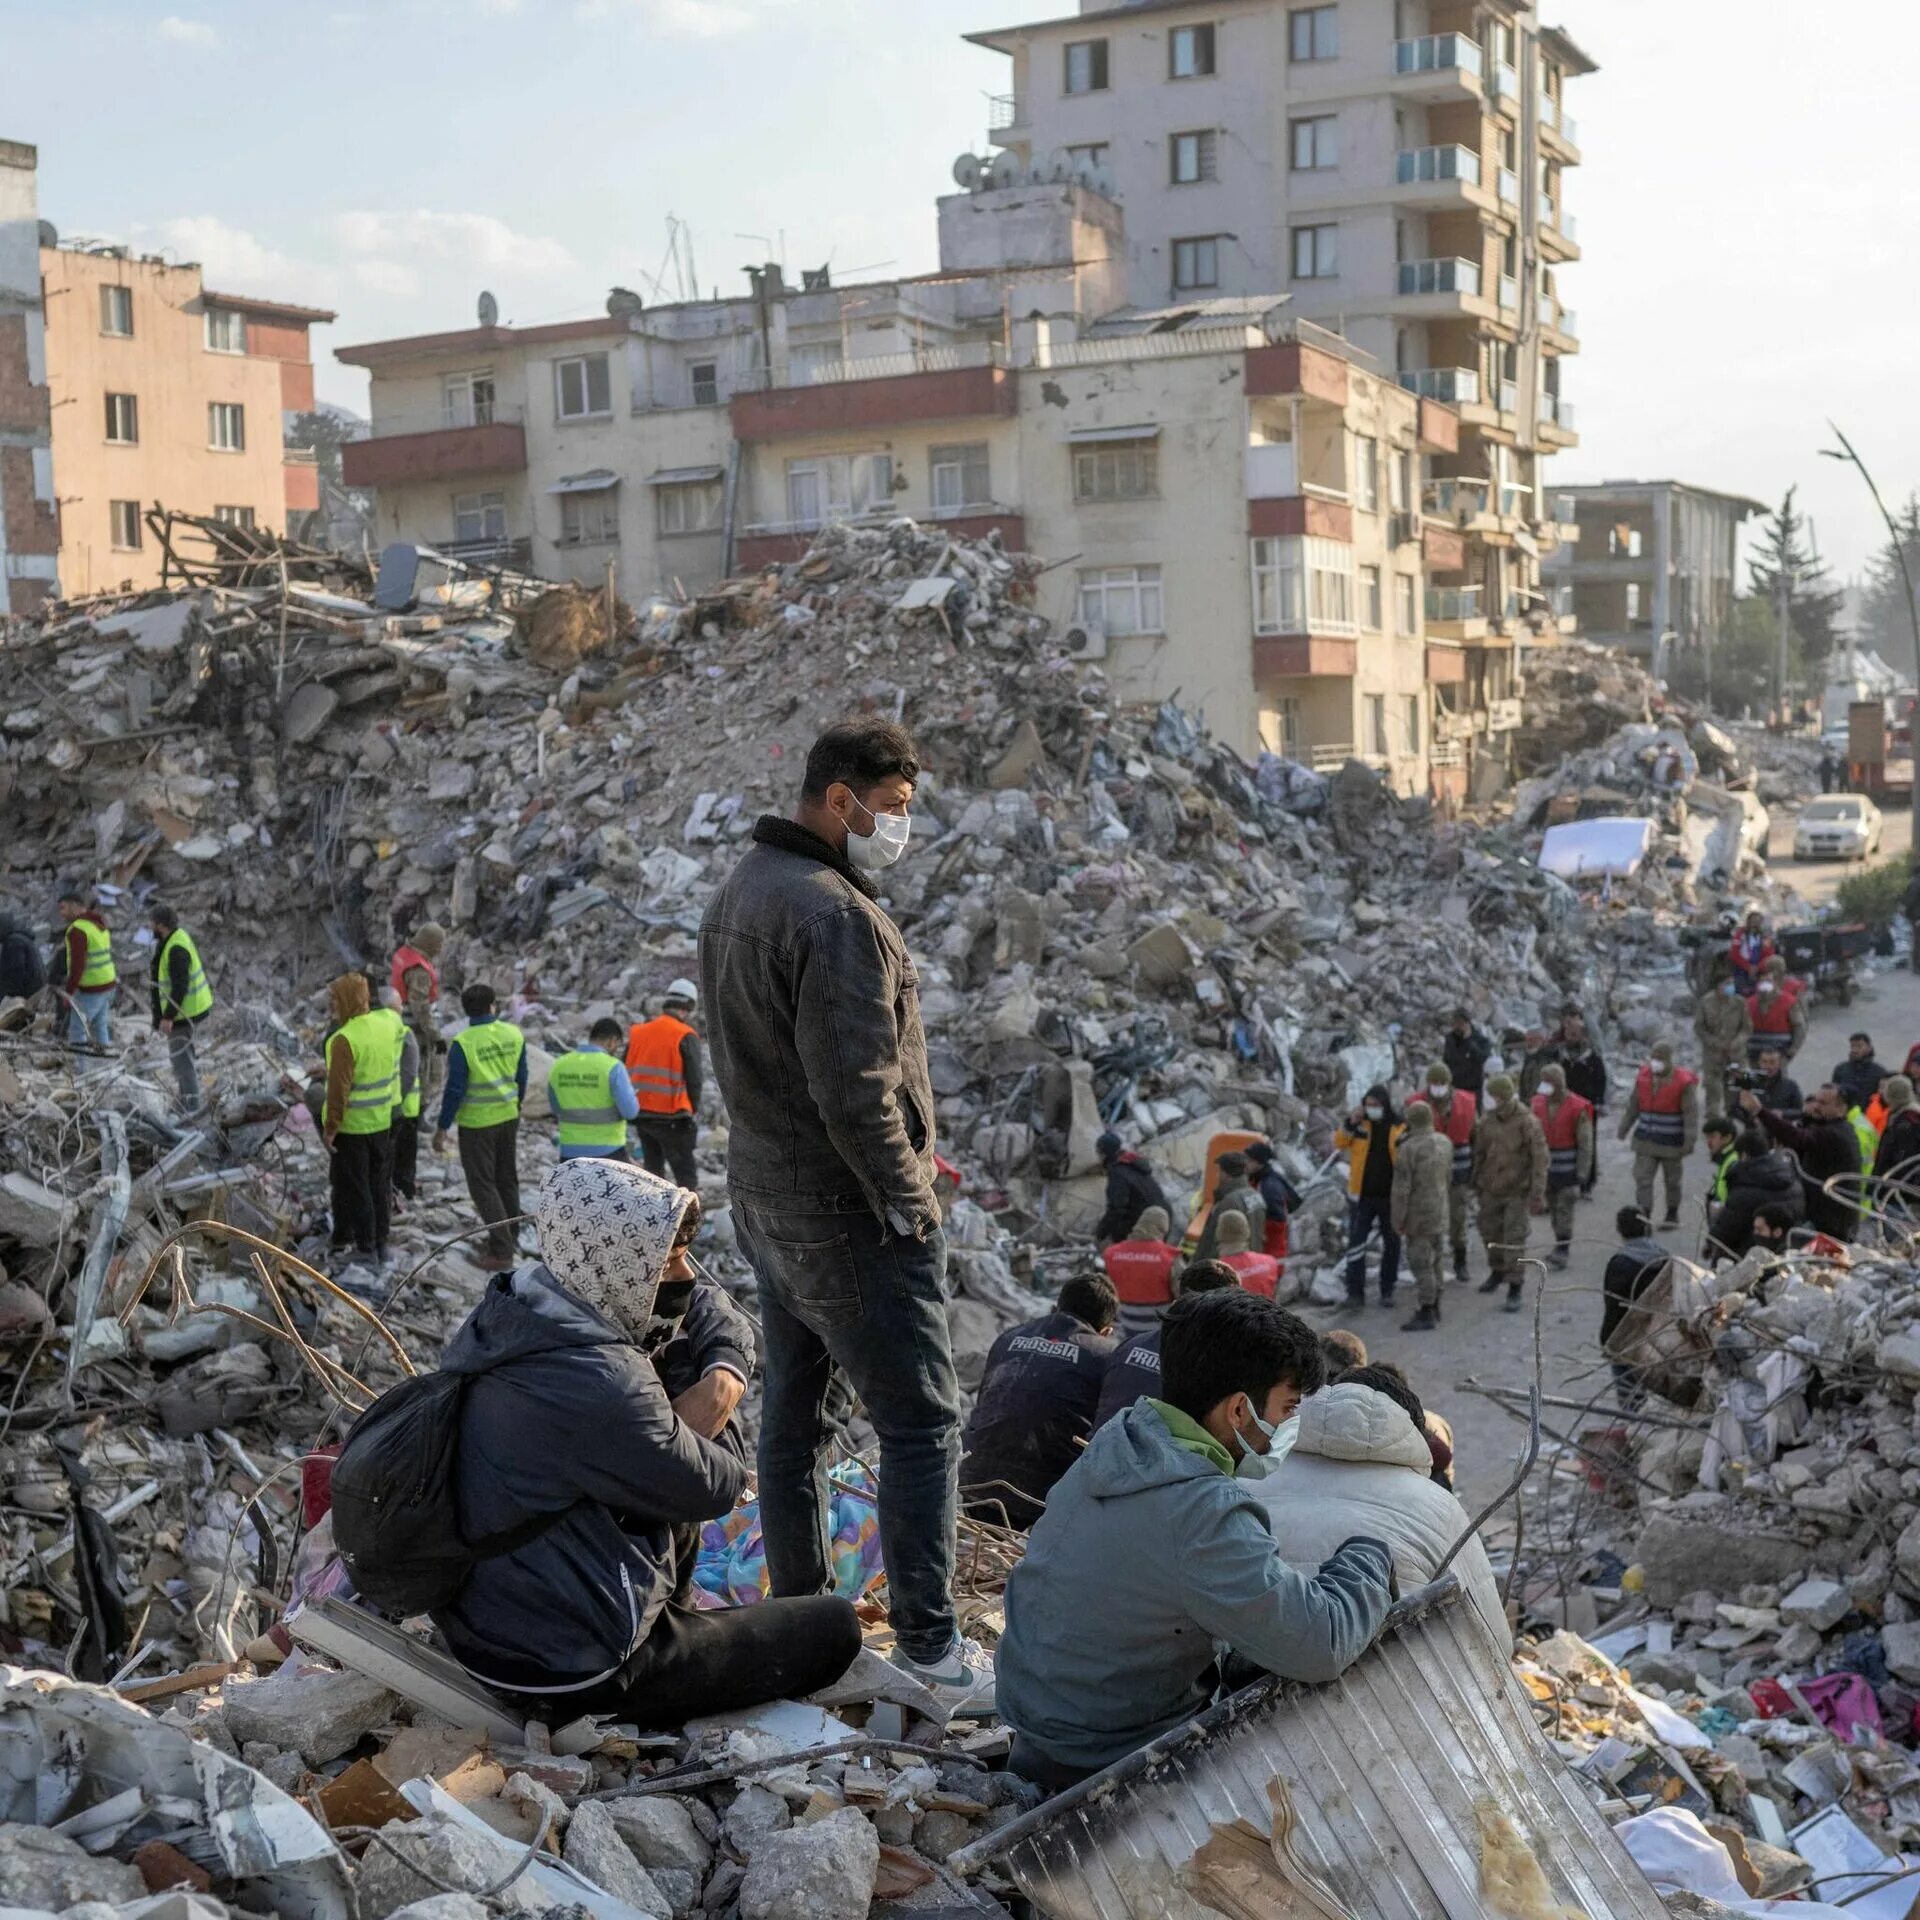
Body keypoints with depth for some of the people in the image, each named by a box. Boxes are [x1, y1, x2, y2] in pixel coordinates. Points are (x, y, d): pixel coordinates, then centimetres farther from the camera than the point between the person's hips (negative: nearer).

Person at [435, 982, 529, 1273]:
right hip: (508, 1118, 5)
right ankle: (510, 1237, 31)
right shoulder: (514, 1034, -4)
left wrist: (442, 1128, -6)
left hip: (477, 1123, -5)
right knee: (507, 1178, 19)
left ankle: (502, 1251, -2)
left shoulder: (463, 1043, -18)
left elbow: (455, 1089, -16)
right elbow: (521, 1077, 7)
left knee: (483, 1184, 2)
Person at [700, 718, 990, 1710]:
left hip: (764, 1198, 10)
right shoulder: (836, 914, -21)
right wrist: (907, 1199, -14)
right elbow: (856, 1088, -25)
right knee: (919, 1422, -3)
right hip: (847, 1213, -10)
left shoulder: (737, 892, 11)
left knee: (793, 1411, 16)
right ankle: (928, 1646, 0)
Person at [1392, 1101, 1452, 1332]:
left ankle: (1426, 1315, 1)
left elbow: (1402, 1188, -20)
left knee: (1421, 1264, -1)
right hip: (1440, 1213, 7)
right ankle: (1434, 1307, 29)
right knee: (1435, 1261, 18)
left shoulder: (1409, 1148, -22)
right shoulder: (1445, 1142, 0)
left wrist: (1397, 1220, -12)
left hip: (1418, 1217, -7)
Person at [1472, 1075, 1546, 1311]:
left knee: (1515, 1239, -5)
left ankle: (1515, 1289, 2)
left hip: (1517, 1191, -6)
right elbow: (1479, 1153, 13)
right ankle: (1497, 1271, 41)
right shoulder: (1487, 1120, 1)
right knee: (1490, 1232, 18)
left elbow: (1539, 1158, -17)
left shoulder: (1527, 1122, -16)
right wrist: (1477, 1183, 17)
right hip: (1490, 1189, 6)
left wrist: (1537, 1193, -20)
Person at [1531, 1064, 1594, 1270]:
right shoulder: (1538, 1104, 3)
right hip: (1546, 1167, 5)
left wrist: (1582, 1174, -12)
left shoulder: (1578, 1108, -12)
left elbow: (1585, 1144, -10)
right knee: (1554, 1209, 14)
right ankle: (1561, 1246, 25)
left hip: (1567, 1170, -5)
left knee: (1564, 1210, -6)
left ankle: (1563, 1250, -1)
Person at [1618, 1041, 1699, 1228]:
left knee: (1672, 1181, 12)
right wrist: (1624, 1128, 12)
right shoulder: (1643, 1077, 2)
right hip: (1645, 1141, 3)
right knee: (1642, 1178, -5)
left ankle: (1672, 1215, 29)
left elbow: (1691, 1113, -13)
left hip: (1672, 1142, -3)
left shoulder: (1684, 1082, -12)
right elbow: (1633, 1106, 11)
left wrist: (1689, 1140, -17)